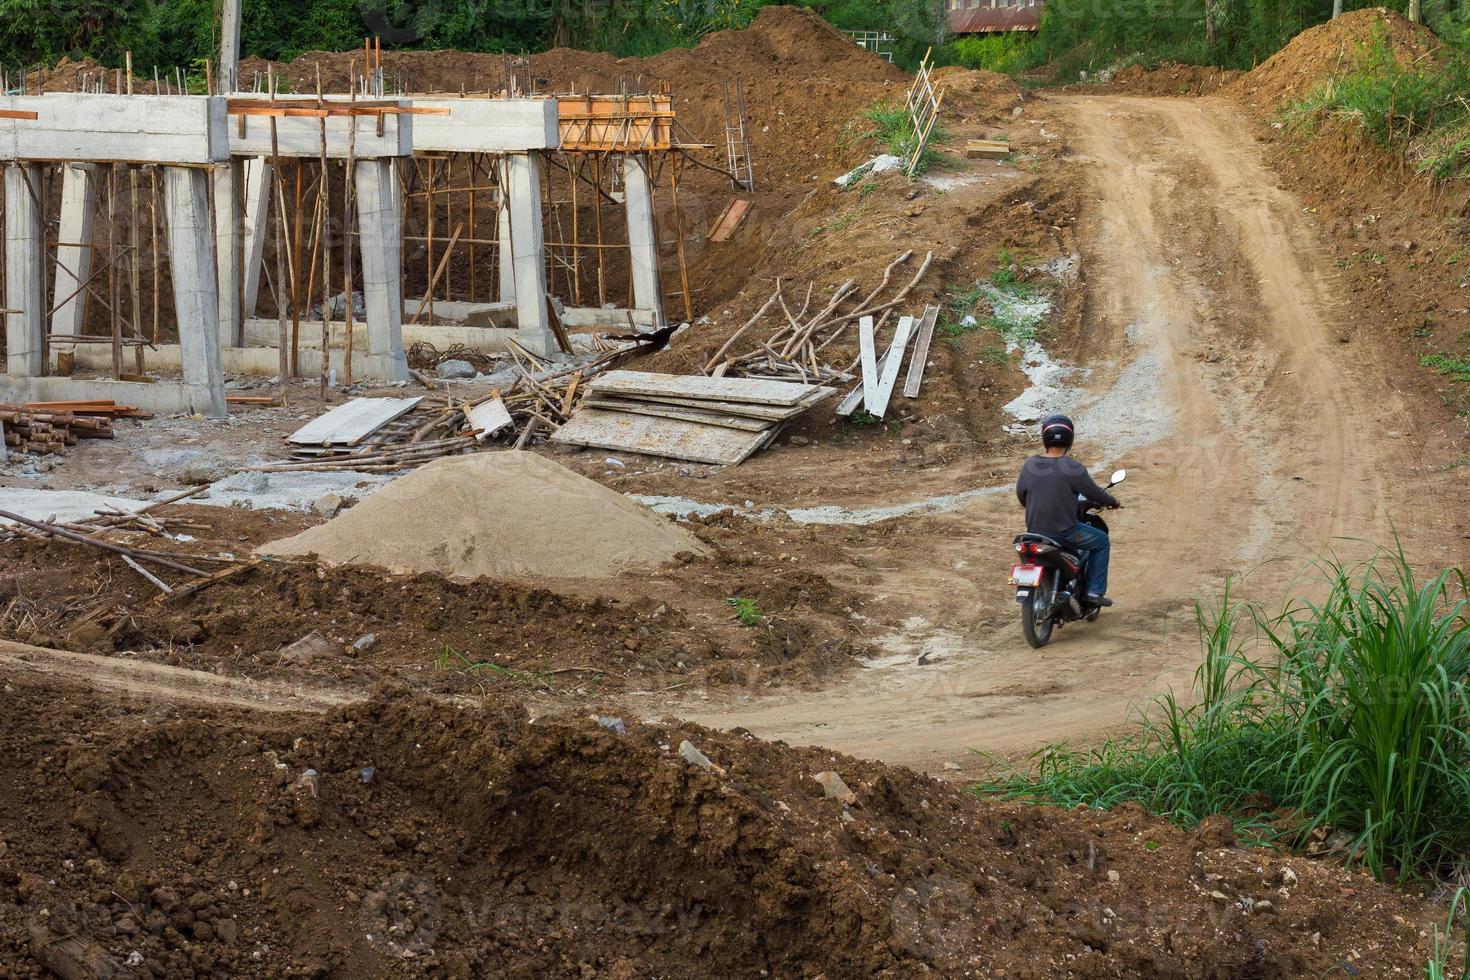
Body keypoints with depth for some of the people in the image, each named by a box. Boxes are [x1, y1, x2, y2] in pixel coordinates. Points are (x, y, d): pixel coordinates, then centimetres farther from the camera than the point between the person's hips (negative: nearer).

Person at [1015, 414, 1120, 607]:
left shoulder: (1030, 465, -3)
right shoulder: (1072, 469, -17)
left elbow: (1020, 493, 10)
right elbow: (1094, 493, -7)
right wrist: (1112, 502, 14)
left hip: (1035, 530, 6)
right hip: (1064, 532, -6)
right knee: (1101, 541, 17)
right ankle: (1093, 592, 12)